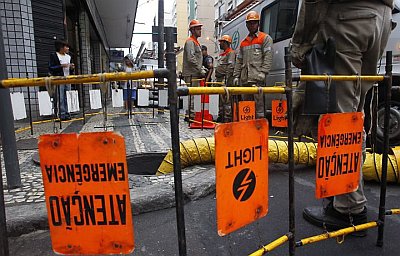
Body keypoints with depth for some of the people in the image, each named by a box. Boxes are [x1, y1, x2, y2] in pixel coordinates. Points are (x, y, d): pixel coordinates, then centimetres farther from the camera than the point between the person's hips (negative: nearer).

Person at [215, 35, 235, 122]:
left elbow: (230, 67, -17)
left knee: (226, 100, -11)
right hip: (220, 80, 10)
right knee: (221, 99, 14)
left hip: (225, 80, -10)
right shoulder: (222, 54, 24)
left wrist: (227, 80, -23)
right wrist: (217, 79, 23)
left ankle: (227, 117, -9)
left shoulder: (231, 53, -7)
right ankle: (221, 116, 21)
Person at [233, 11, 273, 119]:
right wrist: (236, 75, 13)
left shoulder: (265, 38, 8)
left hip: (257, 78, -6)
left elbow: (268, 57, -4)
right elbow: (239, 60, 23)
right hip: (245, 79, 6)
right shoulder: (243, 42, 25)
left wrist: (263, 72, -16)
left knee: (258, 103, -10)